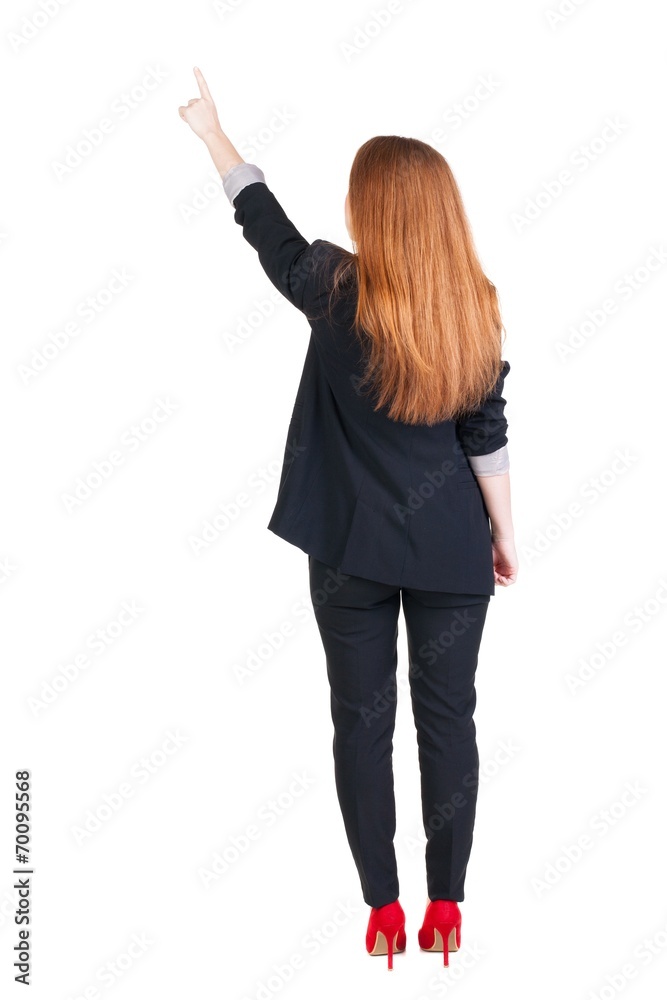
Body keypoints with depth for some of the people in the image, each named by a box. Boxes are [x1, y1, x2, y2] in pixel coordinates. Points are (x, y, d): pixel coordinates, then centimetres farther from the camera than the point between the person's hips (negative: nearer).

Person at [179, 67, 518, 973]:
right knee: (448, 719, 10)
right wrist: (506, 534, 9)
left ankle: (384, 910, 17)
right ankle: (446, 908, 19)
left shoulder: (334, 289, -10)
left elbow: (266, 226, 7)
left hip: (352, 549, -1)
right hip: (452, 551, 2)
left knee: (363, 721, 10)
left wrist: (212, 133, 20)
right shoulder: (475, 310, -6)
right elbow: (487, 438, -3)